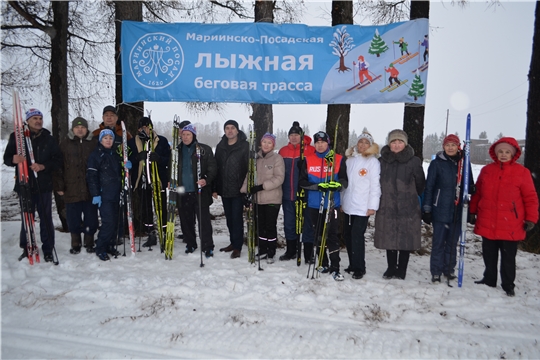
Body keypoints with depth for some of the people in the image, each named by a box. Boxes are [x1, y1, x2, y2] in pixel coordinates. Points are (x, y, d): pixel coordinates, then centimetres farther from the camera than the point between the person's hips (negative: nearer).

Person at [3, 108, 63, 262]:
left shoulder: (48, 138, 5)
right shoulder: (17, 137, 3)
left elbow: (58, 160, 2)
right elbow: (7, 158, 4)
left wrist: (43, 166, -15)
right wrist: (13, 159, -19)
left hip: (44, 185, 0)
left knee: (46, 218, 4)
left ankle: (48, 250, 13)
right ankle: (27, 249, 23)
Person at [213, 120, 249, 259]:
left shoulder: (245, 146, -6)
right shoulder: (220, 146, 10)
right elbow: (216, 168, 12)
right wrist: (215, 188, 9)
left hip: (238, 189, -5)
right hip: (224, 189, 6)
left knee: (237, 218, -2)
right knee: (229, 218, 14)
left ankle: (237, 247, 8)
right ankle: (233, 242, 27)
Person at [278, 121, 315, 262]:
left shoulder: (310, 150, -4)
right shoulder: (283, 151, 7)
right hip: (287, 195, 4)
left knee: (306, 223, 4)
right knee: (289, 224, 14)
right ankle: (291, 251, 28)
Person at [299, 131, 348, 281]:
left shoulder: (339, 159, 0)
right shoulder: (308, 160, 6)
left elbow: (344, 180, 0)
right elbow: (302, 181, 2)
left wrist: (337, 185, -22)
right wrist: (317, 186, -15)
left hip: (332, 204, -3)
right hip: (314, 204, 3)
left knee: (332, 235, -4)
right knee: (318, 234, 11)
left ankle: (335, 267, 3)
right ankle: (323, 264, 25)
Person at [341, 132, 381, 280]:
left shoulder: (373, 161, -4)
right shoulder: (350, 159, 11)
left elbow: (375, 185, -9)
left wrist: (373, 206, -14)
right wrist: (341, 201, 14)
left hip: (363, 207, -6)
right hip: (348, 205, 6)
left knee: (357, 235, -9)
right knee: (347, 235, 10)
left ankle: (359, 268, 4)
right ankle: (352, 264, 23)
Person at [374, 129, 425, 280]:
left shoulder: (414, 161, -4)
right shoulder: (382, 160, 2)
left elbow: (420, 183, 6)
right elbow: (377, 182, 12)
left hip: (408, 208, -2)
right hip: (387, 207, 2)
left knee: (406, 239, 6)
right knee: (389, 239, 11)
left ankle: (401, 270, 20)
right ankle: (391, 268, 26)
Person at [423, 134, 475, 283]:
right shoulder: (437, 163, -2)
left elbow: (470, 186, 15)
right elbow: (429, 187, -1)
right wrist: (427, 209, -5)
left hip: (458, 211, 3)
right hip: (440, 210, -3)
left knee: (452, 243, 12)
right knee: (438, 243, 2)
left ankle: (449, 270, 25)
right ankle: (436, 272, 11)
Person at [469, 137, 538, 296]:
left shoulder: (522, 172, -3)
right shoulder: (486, 170, 5)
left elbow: (530, 197, -1)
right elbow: (477, 193, 11)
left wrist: (531, 219, -3)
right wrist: (472, 212, 11)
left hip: (510, 226, -3)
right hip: (487, 223, 3)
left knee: (508, 257, 9)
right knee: (489, 255, 15)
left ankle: (508, 285, 23)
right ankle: (489, 280, 31)